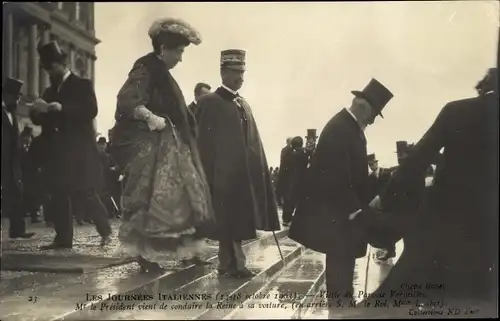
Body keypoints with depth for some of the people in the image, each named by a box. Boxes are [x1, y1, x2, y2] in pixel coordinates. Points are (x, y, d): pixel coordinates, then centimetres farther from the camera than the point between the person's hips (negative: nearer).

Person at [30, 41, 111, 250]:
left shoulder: (82, 85, 2)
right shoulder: (50, 91, 20)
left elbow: (91, 110, -14)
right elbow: (39, 120, 16)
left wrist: (62, 108, -22)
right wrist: (37, 110, -7)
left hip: (79, 151, -6)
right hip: (57, 153, 6)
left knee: (85, 195, -5)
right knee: (58, 196, 2)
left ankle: (105, 231, 10)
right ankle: (63, 238, 6)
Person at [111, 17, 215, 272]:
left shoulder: (162, 74, 16)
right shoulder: (146, 69, -10)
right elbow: (126, 101, -24)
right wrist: (150, 117, -34)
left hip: (168, 147, 10)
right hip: (149, 145, -10)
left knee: (177, 197, 10)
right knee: (151, 199, -7)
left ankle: (186, 251, 16)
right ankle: (144, 253, 1)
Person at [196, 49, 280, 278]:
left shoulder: (243, 104, 18)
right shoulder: (211, 102, -4)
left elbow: (253, 141, 14)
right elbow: (206, 142, -10)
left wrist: (259, 170, 7)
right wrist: (210, 176, -14)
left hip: (245, 173, 7)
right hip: (225, 173, -7)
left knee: (238, 220, 10)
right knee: (228, 220, -2)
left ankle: (229, 262, 19)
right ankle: (234, 262, 5)